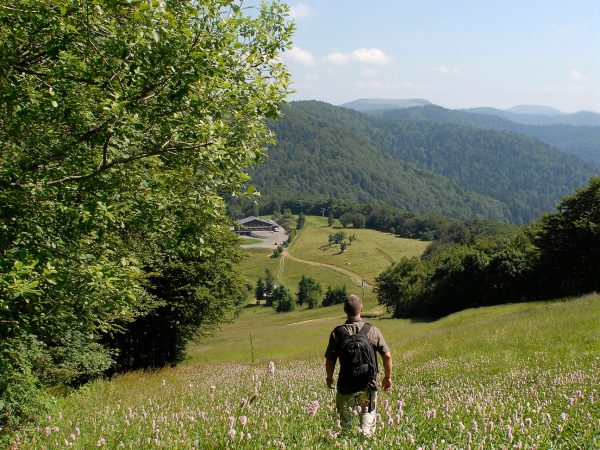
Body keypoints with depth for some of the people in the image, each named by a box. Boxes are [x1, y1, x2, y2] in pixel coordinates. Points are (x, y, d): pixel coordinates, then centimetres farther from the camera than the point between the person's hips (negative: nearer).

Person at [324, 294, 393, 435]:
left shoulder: (338, 332, -8)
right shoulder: (373, 330, -4)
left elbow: (330, 361, -6)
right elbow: (387, 356, -3)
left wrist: (329, 377, 13)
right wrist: (387, 377, 12)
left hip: (346, 384, -1)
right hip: (369, 384, 1)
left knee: (345, 416, 15)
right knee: (368, 412, 16)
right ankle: (366, 433, -4)